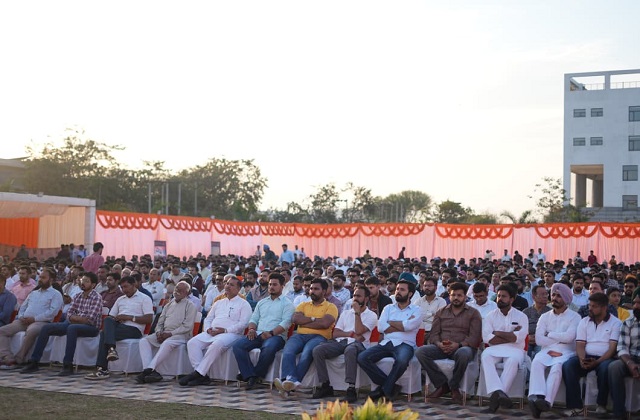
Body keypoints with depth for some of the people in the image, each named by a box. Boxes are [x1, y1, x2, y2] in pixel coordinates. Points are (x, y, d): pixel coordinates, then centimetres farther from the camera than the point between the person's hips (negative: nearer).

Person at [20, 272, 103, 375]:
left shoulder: (96, 298, -8)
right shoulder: (78, 296, 15)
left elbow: (90, 320, -16)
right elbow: (69, 314, 11)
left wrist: (74, 318, -4)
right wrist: (80, 318, -9)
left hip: (91, 328, -7)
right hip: (73, 324, 7)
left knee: (71, 328, -40)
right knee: (46, 328, -6)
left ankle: (68, 365, -39)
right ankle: (34, 362, -4)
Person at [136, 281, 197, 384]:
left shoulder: (190, 306, 3)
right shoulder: (169, 305, 23)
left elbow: (187, 327, -8)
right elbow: (160, 322, 22)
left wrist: (170, 334, -15)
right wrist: (158, 332, -1)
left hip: (181, 335, -6)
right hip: (164, 333, 6)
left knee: (167, 343, -38)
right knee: (144, 340, -16)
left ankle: (149, 369, -40)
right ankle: (150, 371, -32)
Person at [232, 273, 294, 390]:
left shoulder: (287, 304, 8)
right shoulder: (262, 302, 28)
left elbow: (285, 323, -5)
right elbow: (254, 318, 23)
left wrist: (271, 333, -19)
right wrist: (252, 329, -1)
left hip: (276, 335, -5)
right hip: (258, 334, 5)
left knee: (268, 348, -40)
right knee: (237, 345, -22)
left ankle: (256, 375, -21)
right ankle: (250, 376, -26)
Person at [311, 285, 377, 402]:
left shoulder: (371, 316, 12)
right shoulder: (346, 313, 28)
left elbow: (359, 331, -6)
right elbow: (335, 334, 14)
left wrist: (357, 312, 0)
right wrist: (351, 334, -2)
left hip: (357, 343, -5)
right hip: (340, 342, 5)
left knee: (350, 350, -43)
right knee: (318, 350, -24)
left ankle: (351, 389, -43)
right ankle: (325, 386, -19)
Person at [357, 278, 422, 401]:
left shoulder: (416, 311, 11)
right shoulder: (388, 308, 21)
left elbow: (408, 326, -10)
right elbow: (381, 327, 4)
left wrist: (390, 323, 4)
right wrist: (402, 326, -1)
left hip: (404, 344, -4)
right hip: (386, 343, 4)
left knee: (402, 360, -40)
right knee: (362, 357, -21)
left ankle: (385, 389, -16)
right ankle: (390, 386, -15)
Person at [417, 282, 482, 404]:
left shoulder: (473, 313, 10)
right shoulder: (441, 313, 20)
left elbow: (474, 337, -2)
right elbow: (434, 333, 11)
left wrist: (458, 345, -19)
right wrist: (439, 344, -13)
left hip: (462, 347, -3)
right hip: (441, 347, 3)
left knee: (463, 354, -41)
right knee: (420, 352, -24)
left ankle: (454, 387, -16)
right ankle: (442, 384, -15)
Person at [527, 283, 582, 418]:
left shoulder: (574, 317, 9)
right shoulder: (545, 317, 19)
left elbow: (569, 337, -9)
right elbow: (539, 339, 3)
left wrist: (550, 334, 3)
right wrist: (560, 339, -4)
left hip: (566, 352, -2)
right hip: (547, 350, 3)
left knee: (557, 366, -36)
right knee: (536, 363, -32)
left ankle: (547, 401, -52)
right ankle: (537, 397, -52)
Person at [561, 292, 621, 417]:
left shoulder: (616, 323, 2)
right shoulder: (584, 322, 15)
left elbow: (613, 347, -7)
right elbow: (580, 344, 8)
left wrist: (597, 362, -22)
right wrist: (582, 359, -15)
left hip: (605, 358, -3)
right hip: (586, 357, 3)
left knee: (605, 368, -38)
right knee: (568, 366, -26)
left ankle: (602, 404, -18)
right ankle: (575, 406, -29)